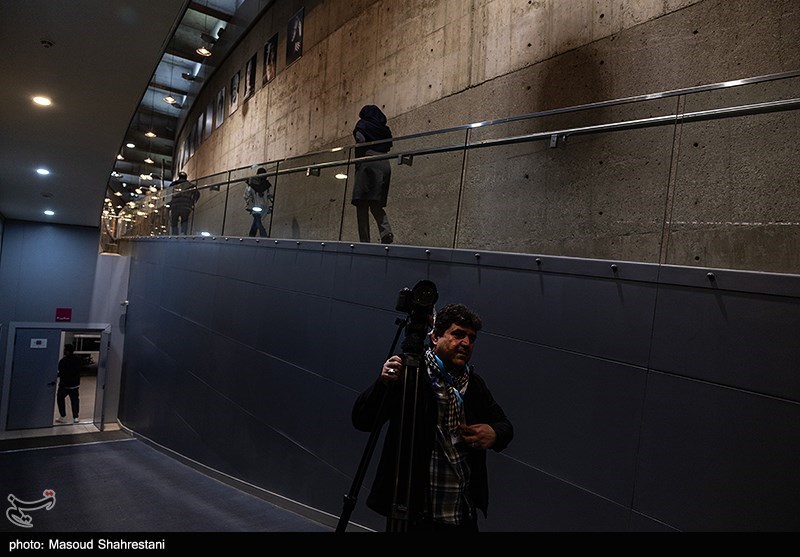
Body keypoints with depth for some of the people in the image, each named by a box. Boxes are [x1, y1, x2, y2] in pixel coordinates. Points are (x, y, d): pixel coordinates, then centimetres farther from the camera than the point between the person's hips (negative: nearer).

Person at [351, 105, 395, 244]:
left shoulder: (362, 124, 10)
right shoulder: (385, 129, 26)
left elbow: (361, 140, -7)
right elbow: (389, 146, 14)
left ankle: (364, 240, -14)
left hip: (368, 162, -5)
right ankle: (386, 231, -16)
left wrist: (357, 164, -4)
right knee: (376, 204, 9)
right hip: (385, 164, 5)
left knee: (362, 203, -6)